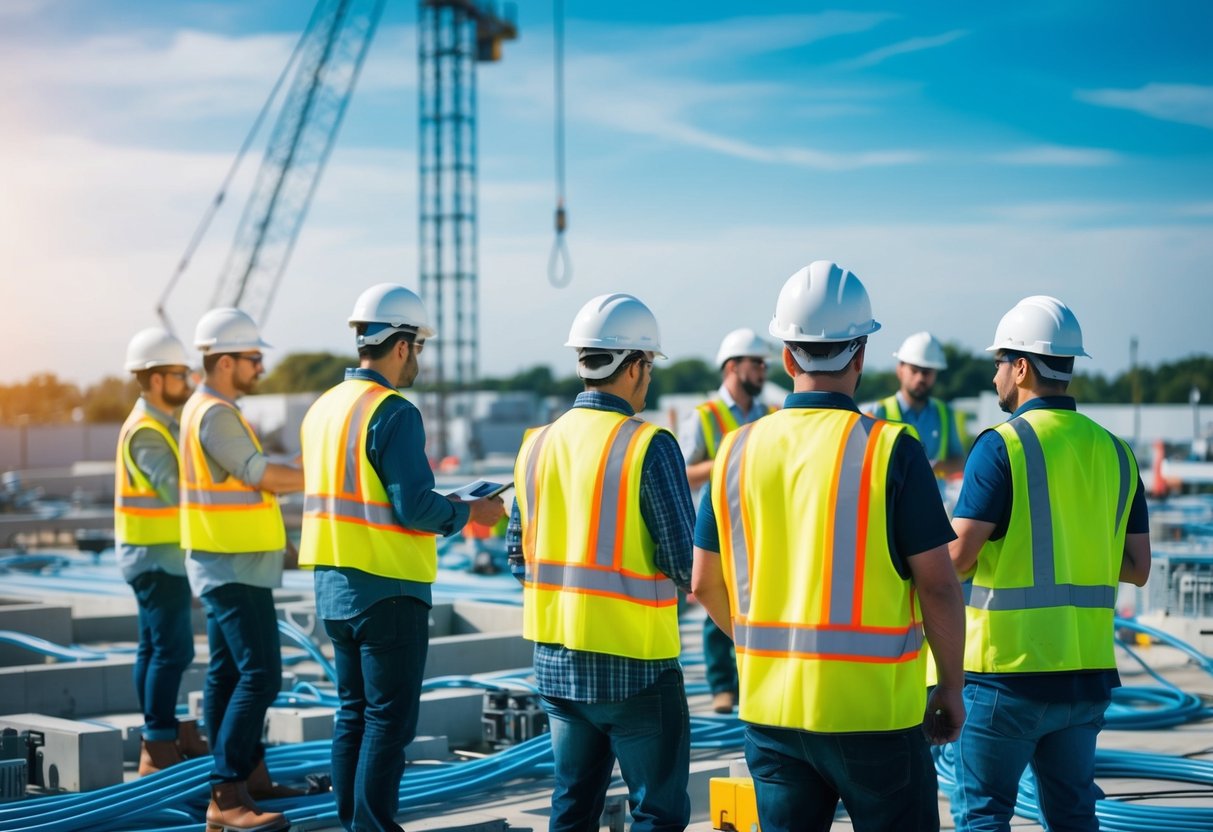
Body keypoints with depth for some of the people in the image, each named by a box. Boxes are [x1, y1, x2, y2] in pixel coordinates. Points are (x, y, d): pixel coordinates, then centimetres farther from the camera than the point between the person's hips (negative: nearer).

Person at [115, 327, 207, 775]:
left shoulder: (159, 423, 14)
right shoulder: (146, 432, -18)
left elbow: (181, 483, 14)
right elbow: (179, 491, -26)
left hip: (156, 557, 10)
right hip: (157, 558, -10)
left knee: (155, 647, 15)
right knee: (172, 649, -10)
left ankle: (160, 736, 23)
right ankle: (159, 747, -7)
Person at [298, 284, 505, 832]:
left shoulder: (323, 408, 10)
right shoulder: (394, 412, -16)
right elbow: (415, 507, -21)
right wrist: (469, 513, -3)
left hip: (333, 586, 8)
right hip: (388, 590, -8)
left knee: (354, 713, 16)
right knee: (390, 719, -1)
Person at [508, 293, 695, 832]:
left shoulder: (537, 445, 4)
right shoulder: (649, 445, -15)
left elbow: (517, 556, 10)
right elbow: (687, 565, -14)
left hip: (555, 661, 6)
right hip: (634, 668, -6)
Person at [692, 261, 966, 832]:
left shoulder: (738, 452, 2)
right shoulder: (890, 449, -11)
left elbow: (705, 584, 9)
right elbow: (938, 586, -10)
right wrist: (951, 686, 3)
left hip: (771, 706, 4)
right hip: (874, 711, -4)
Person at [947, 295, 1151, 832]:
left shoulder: (1002, 445, -11)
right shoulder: (1113, 451, 8)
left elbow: (958, 557, -15)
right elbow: (1137, 568, 9)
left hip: (1009, 667, -6)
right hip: (1087, 668, 6)